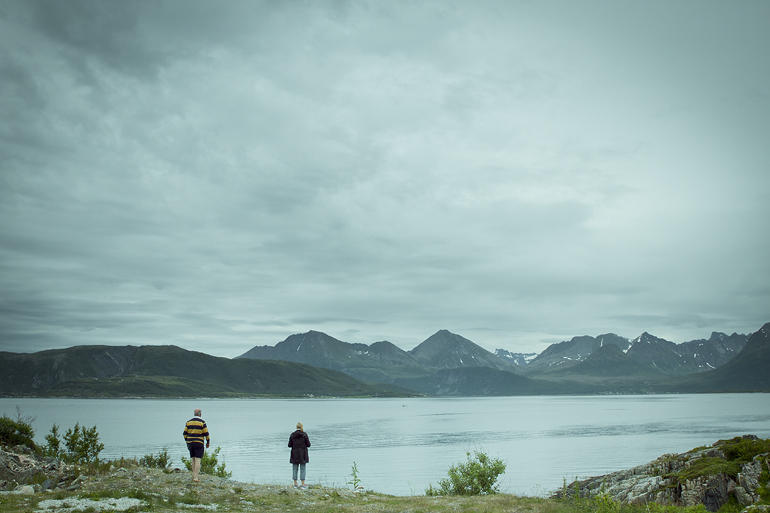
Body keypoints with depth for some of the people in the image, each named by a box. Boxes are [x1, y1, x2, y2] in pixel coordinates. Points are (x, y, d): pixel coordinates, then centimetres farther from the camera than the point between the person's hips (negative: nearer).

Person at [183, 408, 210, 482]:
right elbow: (206, 433, -6)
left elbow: (185, 433, 6)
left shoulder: (188, 422, 7)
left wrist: (187, 441, 18)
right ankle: (195, 478, -9)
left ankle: (194, 475, 19)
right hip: (199, 443, -5)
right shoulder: (202, 422, -5)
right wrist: (208, 442, 7)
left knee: (193, 459, 18)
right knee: (198, 460, -5)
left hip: (190, 443, 5)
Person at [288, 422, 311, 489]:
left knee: (295, 469, 10)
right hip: (303, 454, -2)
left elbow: (289, 445, 0)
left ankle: (295, 484, 13)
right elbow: (308, 444, -8)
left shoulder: (292, 435, -2)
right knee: (302, 469, 2)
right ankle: (303, 484, 1)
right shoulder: (304, 435, -10)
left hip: (294, 454, 2)